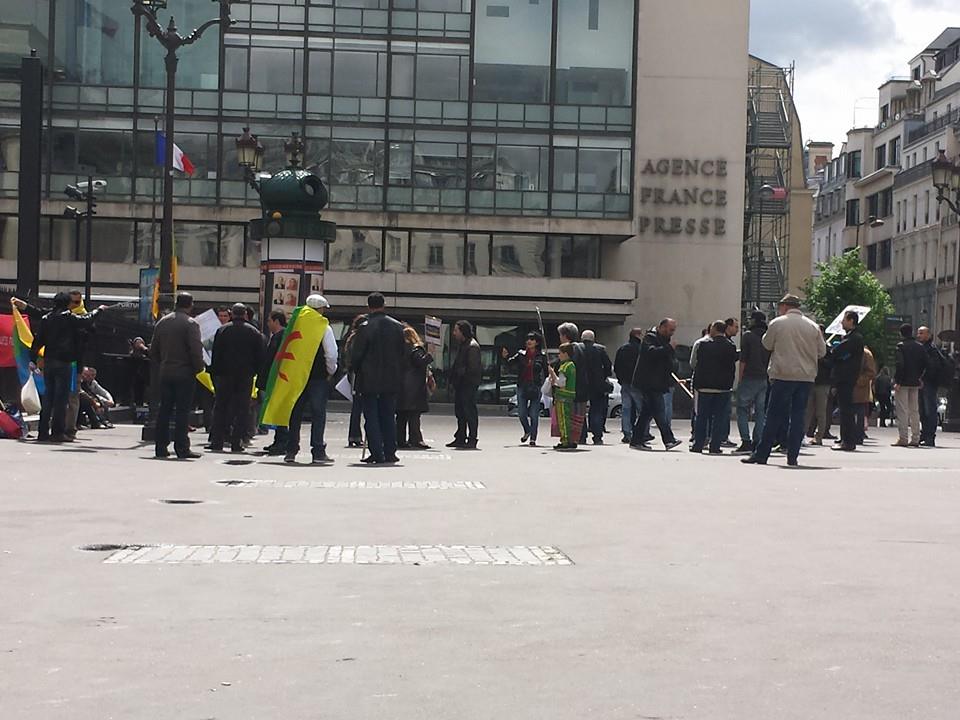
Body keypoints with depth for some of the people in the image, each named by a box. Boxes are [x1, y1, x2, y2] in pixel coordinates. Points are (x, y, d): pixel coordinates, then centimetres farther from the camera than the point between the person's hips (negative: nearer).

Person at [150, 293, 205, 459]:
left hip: (165, 373, 5)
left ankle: (161, 446, 11)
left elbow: (153, 350, 13)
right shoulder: (191, 324, -11)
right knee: (182, 411, -3)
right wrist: (199, 368, -3)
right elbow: (196, 350, -17)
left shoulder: (162, 322, 9)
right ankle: (181, 448, -3)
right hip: (185, 373, -5)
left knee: (164, 409, 10)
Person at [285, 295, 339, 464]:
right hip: (319, 377, -4)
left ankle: (291, 451, 10)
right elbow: (331, 354, -12)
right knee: (318, 414, 1)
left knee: (295, 414, 10)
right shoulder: (324, 328, -8)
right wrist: (331, 371, 4)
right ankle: (318, 452, -1)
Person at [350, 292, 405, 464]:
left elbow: (355, 354, -8)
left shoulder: (365, 327, -12)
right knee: (388, 416, 12)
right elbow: (403, 353, 7)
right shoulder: (398, 327, 1)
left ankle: (377, 454, -2)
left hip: (369, 380, -4)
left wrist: (357, 372, 8)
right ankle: (389, 453, 11)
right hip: (392, 379, 4)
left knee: (371, 417, 2)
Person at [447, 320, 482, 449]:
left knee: (470, 411, -6)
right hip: (460, 383, 10)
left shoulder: (472, 346, -14)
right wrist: (453, 380, 10)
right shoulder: (463, 345, 17)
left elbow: (473, 368, -19)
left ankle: (472, 440, -2)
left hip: (469, 384, -10)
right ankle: (460, 438, 19)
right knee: (460, 411, 13)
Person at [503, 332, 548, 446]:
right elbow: (511, 363, -3)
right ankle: (527, 431, 31)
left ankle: (533, 438, 7)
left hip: (536, 387, -3)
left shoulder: (542, 356, 1)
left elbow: (546, 371, 0)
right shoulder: (521, 354, 7)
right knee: (521, 413, 4)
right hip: (522, 386, 3)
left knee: (534, 414, -2)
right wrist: (506, 357, -22)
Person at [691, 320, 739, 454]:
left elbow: (699, 366, -3)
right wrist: (729, 385, 9)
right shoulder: (731, 347, -2)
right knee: (719, 418, 4)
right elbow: (732, 368, 1)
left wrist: (696, 384, 3)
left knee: (702, 417, 7)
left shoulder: (705, 345, -6)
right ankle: (715, 446, 2)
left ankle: (698, 444, 7)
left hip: (705, 387, -1)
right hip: (723, 387, 1)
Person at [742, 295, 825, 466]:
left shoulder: (777, 323, -3)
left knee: (775, 416, 1)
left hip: (783, 376, -3)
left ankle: (761, 455, 4)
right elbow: (822, 352, 9)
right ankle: (793, 457, 4)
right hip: (806, 376, 3)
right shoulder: (813, 326, 5)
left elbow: (767, 344, 6)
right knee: (798, 416, 5)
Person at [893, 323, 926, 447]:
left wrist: (897, 381, -14)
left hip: (903, 382, -6)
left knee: (902, 411, -4)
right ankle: (915, 439, 12)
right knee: (915, 411, 11)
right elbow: (924, 365, 8)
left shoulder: (901, 346, -10)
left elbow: (900, 364, -17)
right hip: (915, 383, 6)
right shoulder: (920, 347, 8)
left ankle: (903, 438, -7)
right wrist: (919, 378, 15)